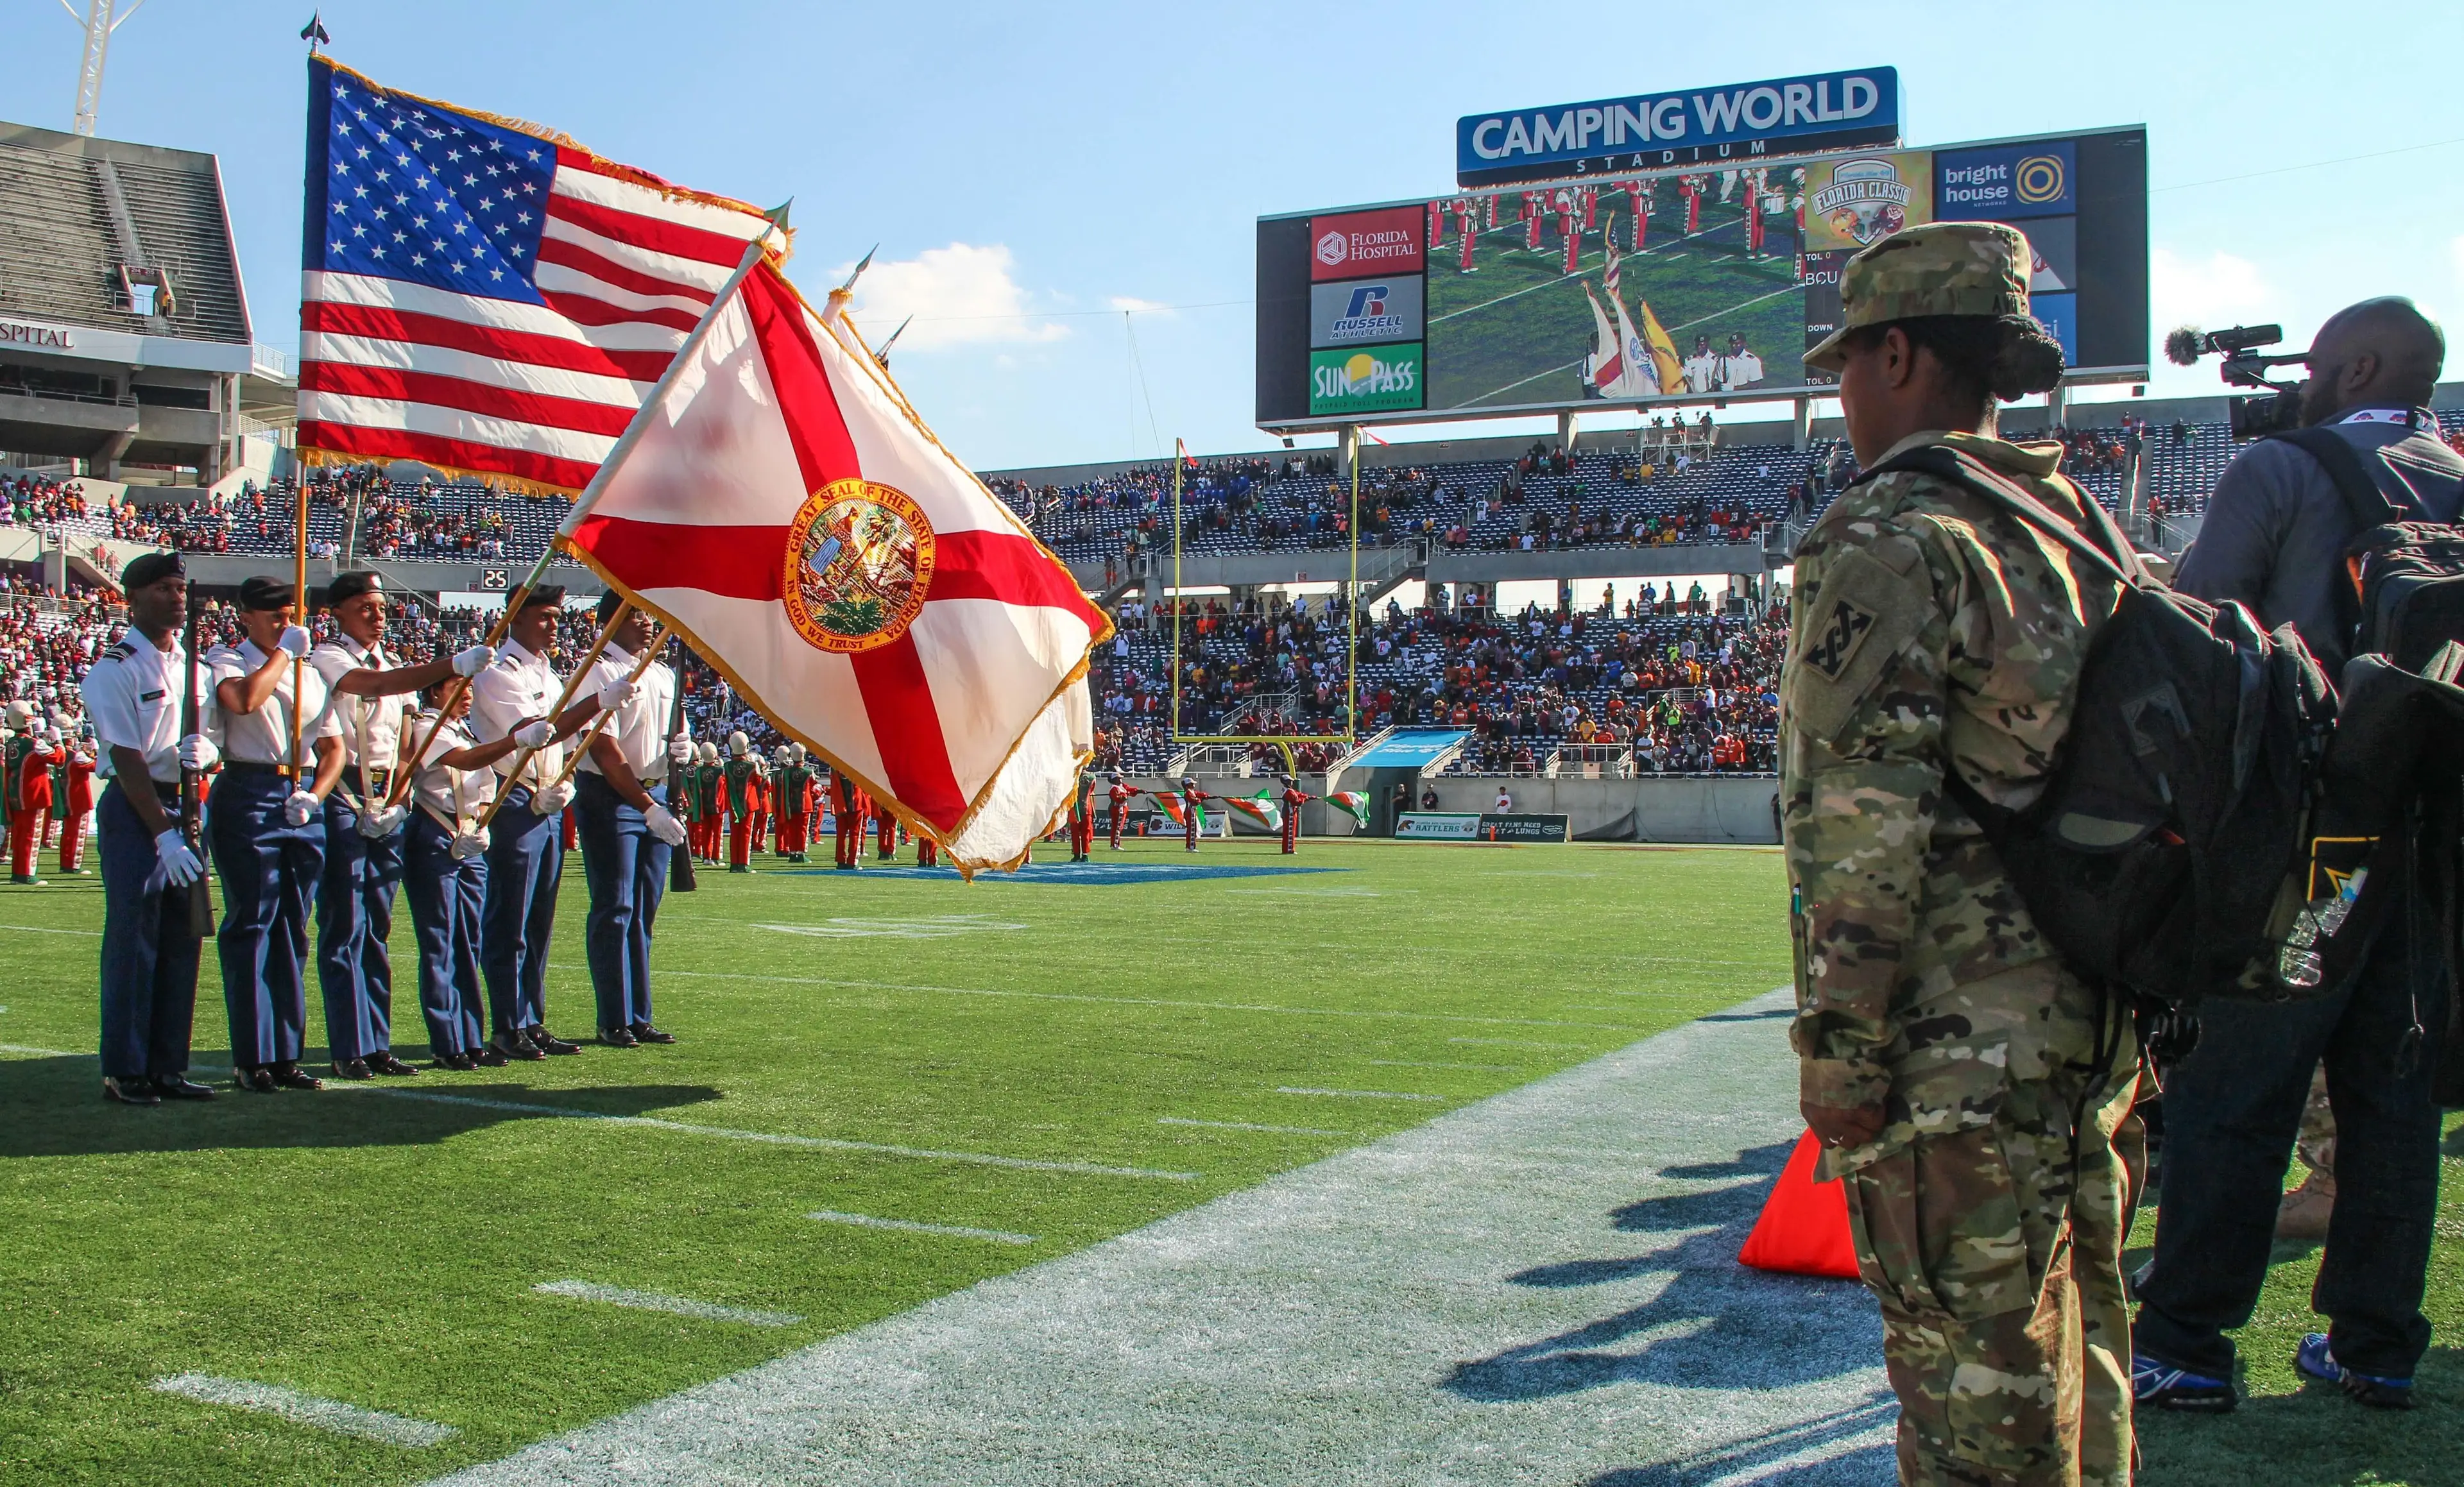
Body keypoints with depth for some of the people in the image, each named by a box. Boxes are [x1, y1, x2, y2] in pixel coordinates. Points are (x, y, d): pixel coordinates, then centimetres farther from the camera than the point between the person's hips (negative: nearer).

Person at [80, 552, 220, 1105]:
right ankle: (125, 1070, 4)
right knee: (133, 940, -4)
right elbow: (127, 759, -14)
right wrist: (163, 833, -19)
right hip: (134, 811, -7)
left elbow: (210, 736, 17)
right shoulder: (115, 669, -9)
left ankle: (168, 1066, 14)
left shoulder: (192, 663, 13)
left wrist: (204, 750, -9)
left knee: (182, 940, 7)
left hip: (183, 806, 7)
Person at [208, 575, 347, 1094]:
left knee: (293, 929, 8)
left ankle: (286, 1054, 13)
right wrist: (284, 652, -10)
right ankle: (252, 1058, 0)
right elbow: (244, 699, -22)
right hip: (249, 796, -5)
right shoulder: (227, 660, 1)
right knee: (251, 925, -4)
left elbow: (333, 746, 14)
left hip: (304, 801, 6)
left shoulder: (310, 672, 17)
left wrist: (314, 795, -3)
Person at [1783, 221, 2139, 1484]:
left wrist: (1837, 1051, -15)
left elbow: (1869, 827, -20)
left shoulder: (1887, 539, -14)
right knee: (2073, 1356, 20)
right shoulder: (2078, 527, 13)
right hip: (2089, 1033, 9)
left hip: (1956, 1052, -9)